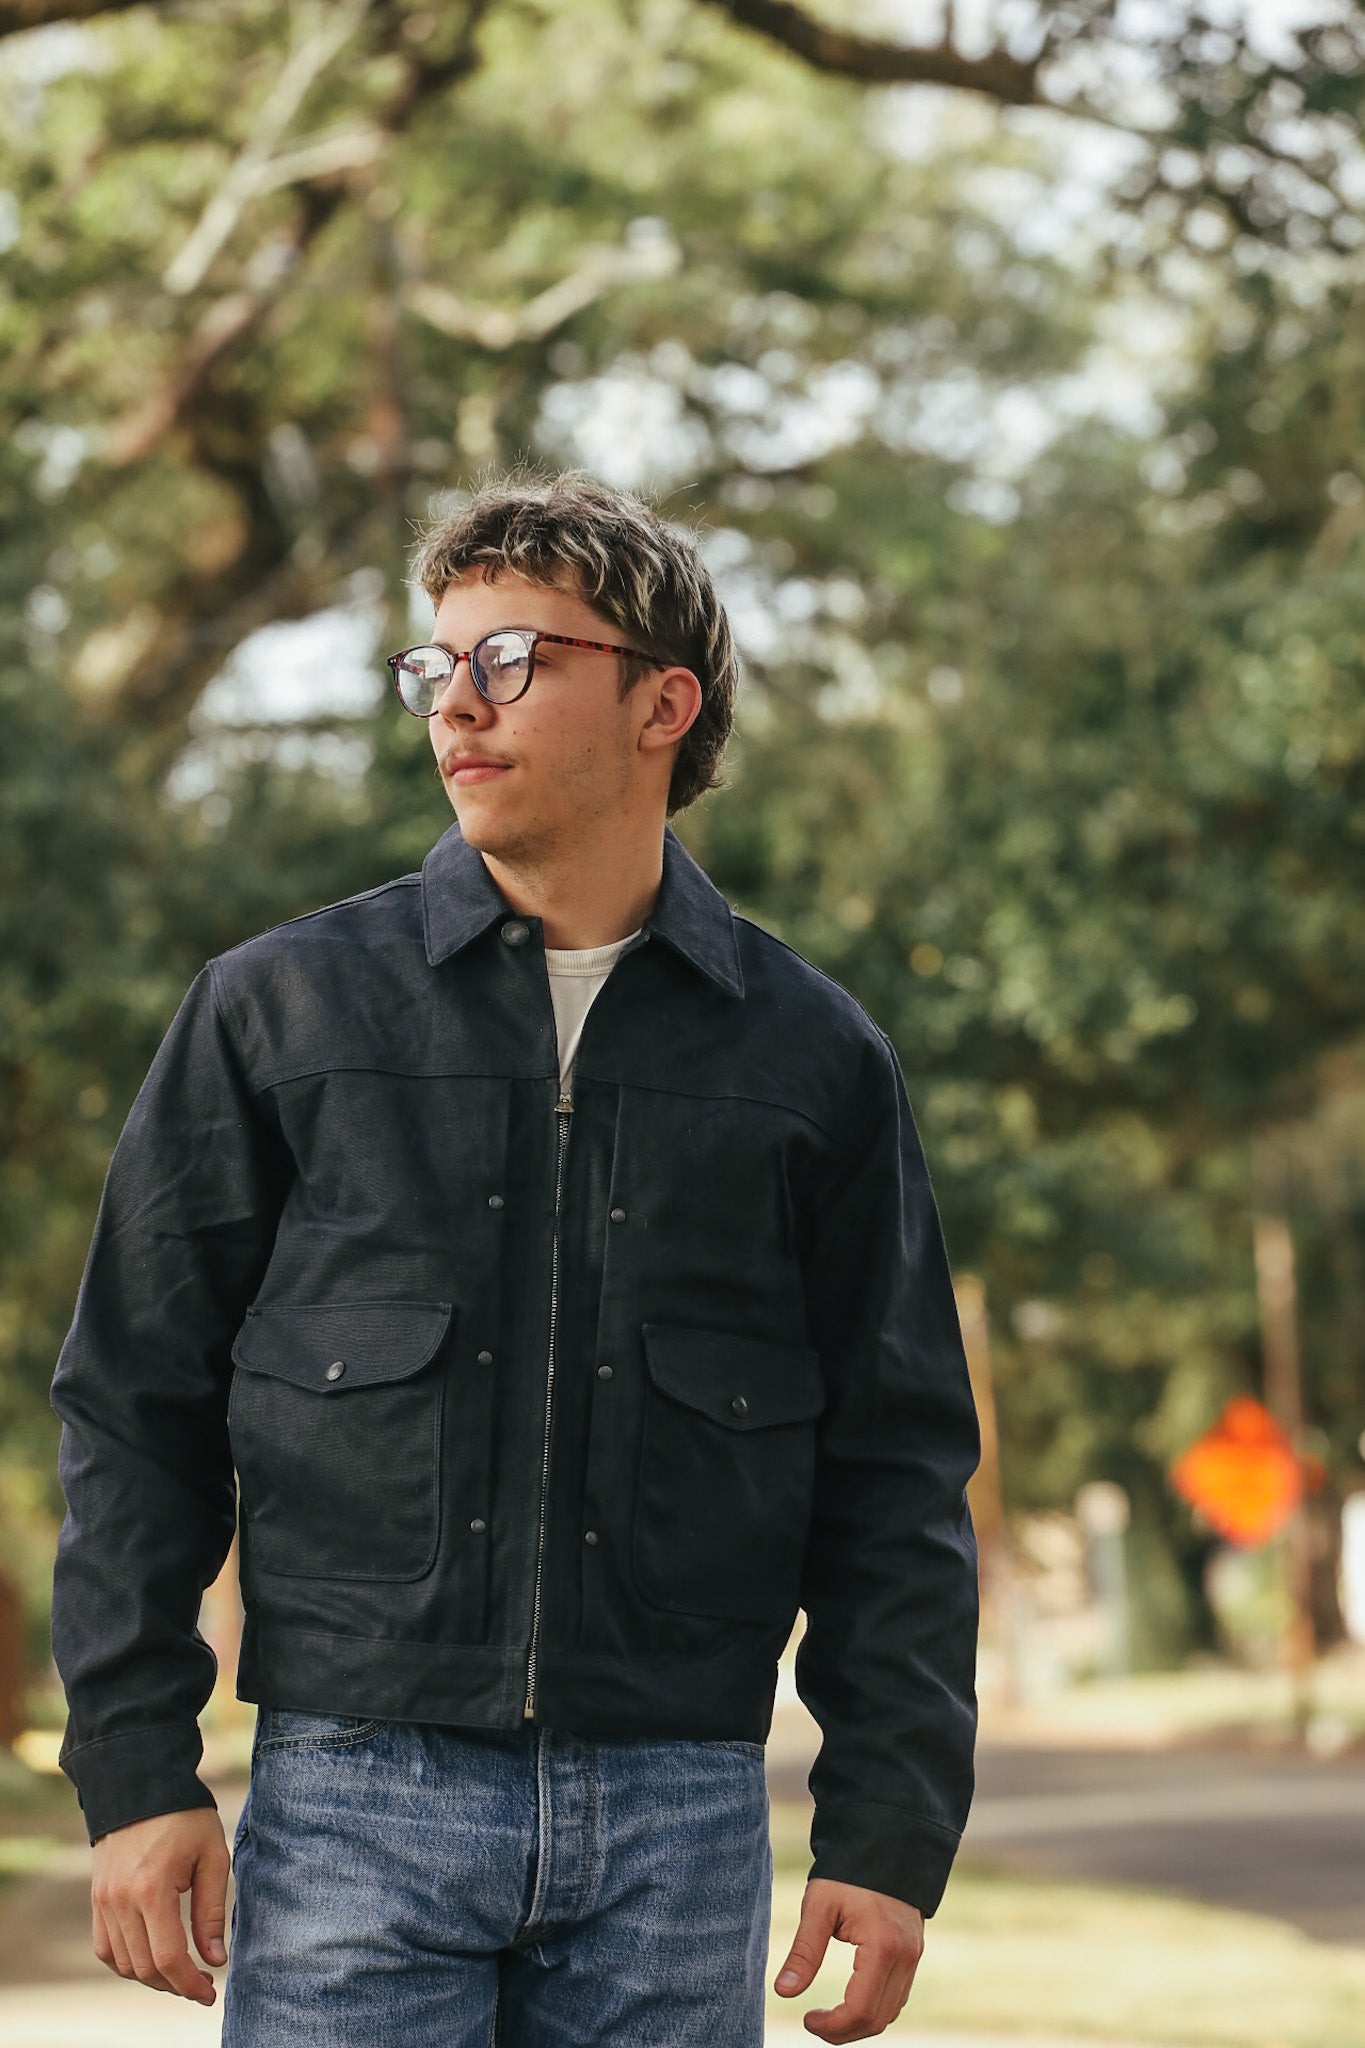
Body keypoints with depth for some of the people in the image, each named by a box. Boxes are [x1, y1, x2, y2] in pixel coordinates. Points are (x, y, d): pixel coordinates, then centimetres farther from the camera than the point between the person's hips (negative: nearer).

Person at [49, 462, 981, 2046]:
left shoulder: (811, 1059, 8)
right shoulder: (280, 1009, 6)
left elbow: (895, 1475, 9)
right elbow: (135, 1409, 7)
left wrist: (891, 1830, 2)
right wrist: (135, 1772, -1)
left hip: (680, 1814, 1)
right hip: (357, 1798, -1)